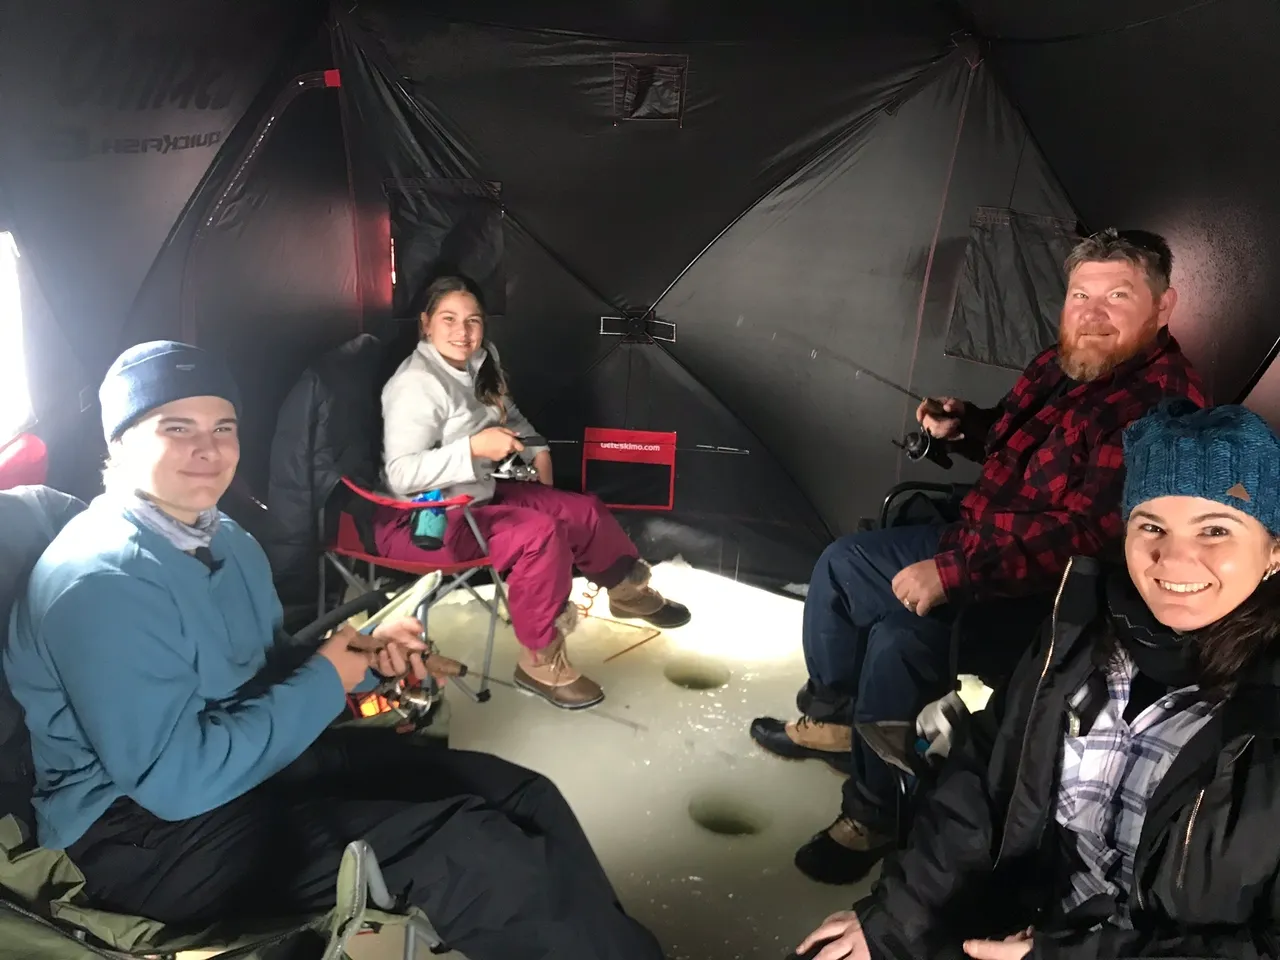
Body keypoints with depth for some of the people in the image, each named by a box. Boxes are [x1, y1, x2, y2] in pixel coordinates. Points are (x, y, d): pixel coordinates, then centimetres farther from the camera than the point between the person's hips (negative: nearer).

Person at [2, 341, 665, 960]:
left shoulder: (226, 540, 9)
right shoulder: (98, 580, -20)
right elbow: (175, 780, -25)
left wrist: (365, 656, -6)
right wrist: (325, 682, -17)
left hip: (253, 760, 9)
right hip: (145, 832, -8)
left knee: (520, 797, -5)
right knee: (464, 843, -24)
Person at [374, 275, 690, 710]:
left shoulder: (480, 364, 3)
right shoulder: (416, 384, -22)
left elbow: (510, 416, 23)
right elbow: (401, 475, -30)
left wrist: (536, 449, 5)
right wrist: (474, 447, -35)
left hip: (477, 497, 9)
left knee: (584, 510, 7)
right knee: (540, 533, -28)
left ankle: (629, 590, 33)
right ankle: (541, 662, -13)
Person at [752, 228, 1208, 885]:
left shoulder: (1161, 406, -25)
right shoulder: (1062, 364, 3)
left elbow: (1087, 533, -32)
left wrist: (953, 573, -31)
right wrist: (961, 425, 1)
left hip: (1041, 593, -10)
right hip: (981, 537, 10)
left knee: (900, 637, -28)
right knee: (841, 563, 12)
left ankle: (876, 816, -3)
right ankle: (831, 719, 29)